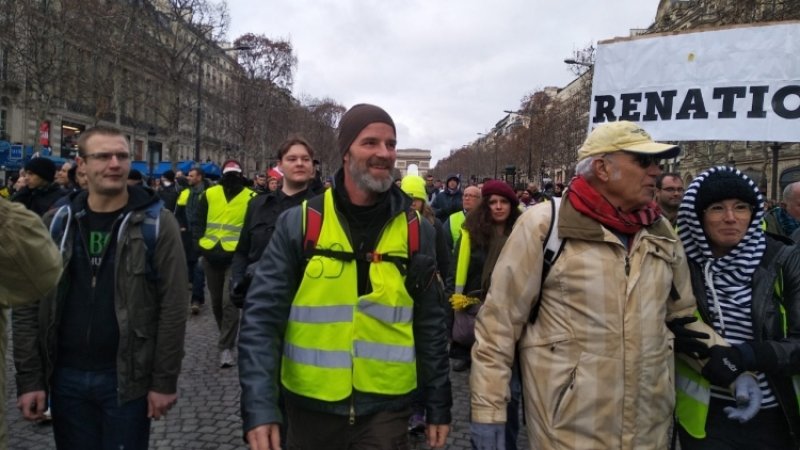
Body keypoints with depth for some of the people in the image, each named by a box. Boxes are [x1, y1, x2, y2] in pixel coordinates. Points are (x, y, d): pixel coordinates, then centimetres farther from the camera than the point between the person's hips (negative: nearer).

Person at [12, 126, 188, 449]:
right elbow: (29, 306, 5)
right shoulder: (55, 224, 3)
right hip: (66, 377, 3)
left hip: (127, 377, -3)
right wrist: (29, 378, 1)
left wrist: (165, 380, -10)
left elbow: (172, 308, -9)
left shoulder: (156, 223, -7)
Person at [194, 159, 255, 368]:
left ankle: (226, 348, -5)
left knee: (229, 301, -11)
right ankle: (227, 337, 36)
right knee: (216, 301, 15)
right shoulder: (210, 194, 6)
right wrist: (201, 242, -3)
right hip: (211, 255, 4)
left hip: (236, 256, -3)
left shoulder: (250, 197, 1)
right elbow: (199, 222, 10)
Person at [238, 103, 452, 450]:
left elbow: (430, 326, 4)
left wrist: (438, 406, 6)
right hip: (311, 404, 0)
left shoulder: (416, 230, -2)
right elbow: (262, 318, -10)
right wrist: (259, 407, -19)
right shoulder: (299, 223, -8)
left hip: (386, 406, 0)